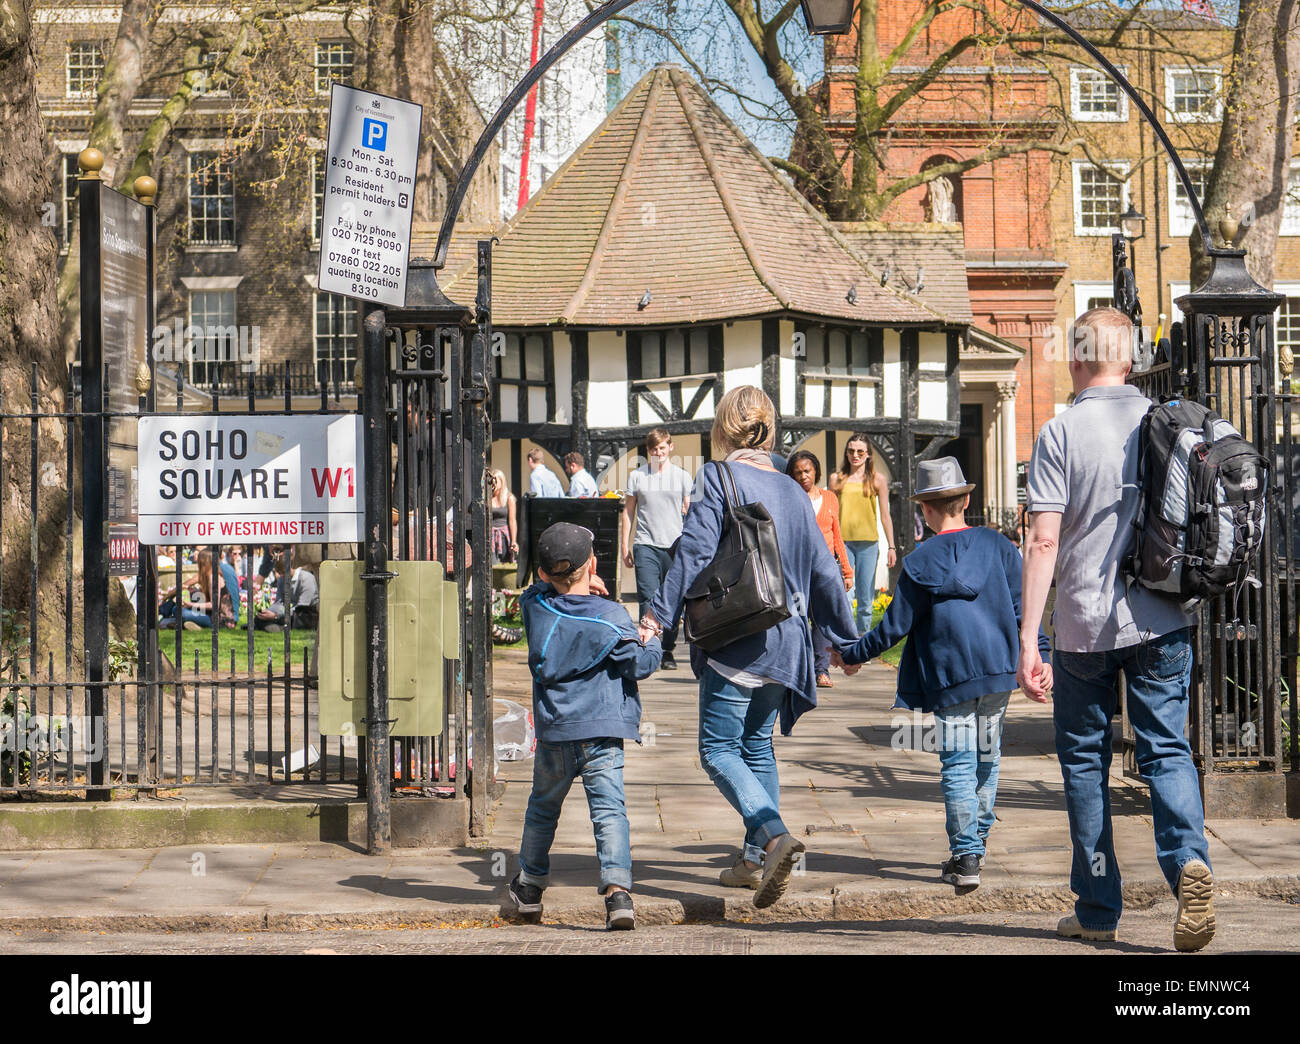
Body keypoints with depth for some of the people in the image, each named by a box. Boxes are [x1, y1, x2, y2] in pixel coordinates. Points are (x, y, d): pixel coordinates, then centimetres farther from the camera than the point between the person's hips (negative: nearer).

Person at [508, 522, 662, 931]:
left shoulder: (536, 607, 2)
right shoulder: (611, 617, -8)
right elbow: (639, 665, -4)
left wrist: (575, 588, 13)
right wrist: (652, 642, 16)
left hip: (554, 732, 3)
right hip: (603, 730, -3)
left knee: (543, 806, 21)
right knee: (609, 809, -7)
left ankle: (529, 888, 33)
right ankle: (617, 888, -23)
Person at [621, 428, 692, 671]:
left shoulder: (682, 476, 9)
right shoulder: (637, 476, 8)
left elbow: (689, 512, 10)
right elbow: (628, 511, 12)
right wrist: (625, 545, 6)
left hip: (674, 545, 1)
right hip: (645, 544, -1)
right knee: (648, 598, -10)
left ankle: (668, 651, 12)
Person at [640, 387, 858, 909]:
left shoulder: (717, 478, -4)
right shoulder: (792, 490, 12)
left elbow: (695, 551, -16)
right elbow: (823, 571, 15)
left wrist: (658, 616, -17)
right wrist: (844, 640, 24)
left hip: (735, 640, -6)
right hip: (784, 640, 6)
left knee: (719, 750, -3)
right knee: (757, 745, 18)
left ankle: (774, 835, -24)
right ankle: (755, 860, 17)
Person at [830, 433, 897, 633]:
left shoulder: (877, 479, 5)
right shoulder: (837, 479, 8)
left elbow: (885, 516, 7)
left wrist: (891, 547, 3)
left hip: (868, 542, 0)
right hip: (842, 541, 0)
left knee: (865, 599, 2)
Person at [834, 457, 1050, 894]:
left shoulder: (920, 563, -5)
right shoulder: (998, 546, 3)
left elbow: (894, 626, -1)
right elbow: (1022, 606, 1)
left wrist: (853, 655, 12)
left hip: (950, 677, -3)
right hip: (999, 670, 4)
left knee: (958, 764, -1)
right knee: (987, 758, 16)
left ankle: (965, 857, -7)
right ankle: (975, 846, 27)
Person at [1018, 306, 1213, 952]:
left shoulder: (1061, 433, -6)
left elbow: (1044, 541, -12)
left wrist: (1026, 639, -11)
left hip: (1084, 625, -2)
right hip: (1163, 620, 3)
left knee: (1085, 758, 10)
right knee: (1167, 749, 6)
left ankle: (1098, 910, 14)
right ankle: (1188, 858, -21)